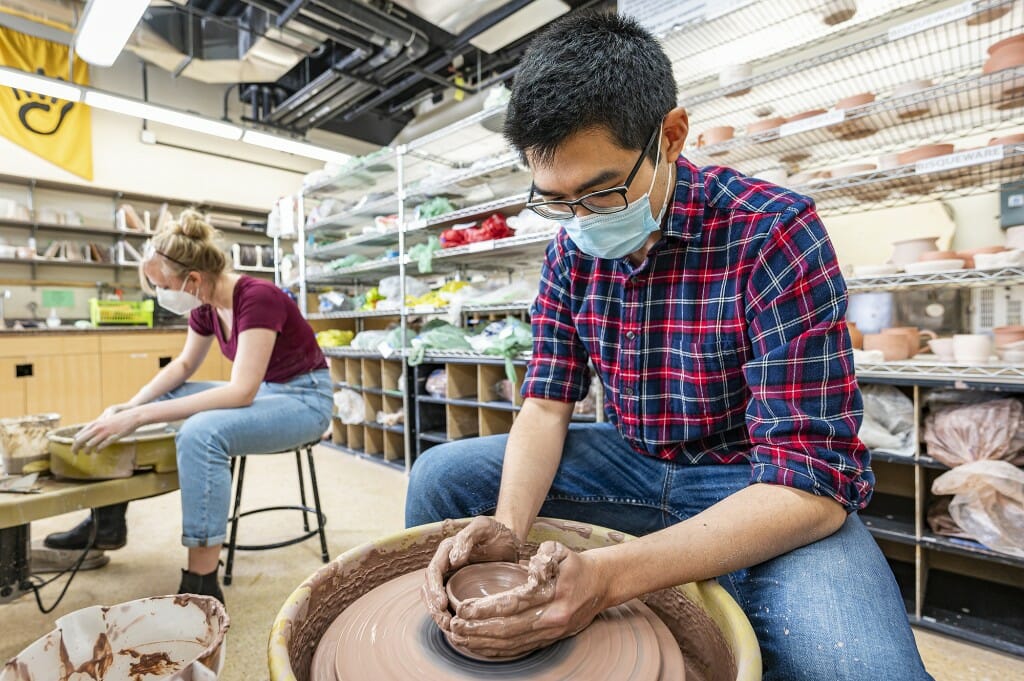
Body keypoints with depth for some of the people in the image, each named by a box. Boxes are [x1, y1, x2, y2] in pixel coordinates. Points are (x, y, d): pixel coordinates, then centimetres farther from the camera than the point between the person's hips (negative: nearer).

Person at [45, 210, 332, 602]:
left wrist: (141, 416, -31)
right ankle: (106, 522, 21)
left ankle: (202, 586, -22)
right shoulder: (206, 305, -1)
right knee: (144, 403, 10)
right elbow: (184, 365, 13)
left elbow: (241, 392, -32)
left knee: (201, 432, -34)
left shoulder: (257, 298, -25)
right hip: (260, 391, 9)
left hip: (304, 398, -9)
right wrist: (131, 405, -2)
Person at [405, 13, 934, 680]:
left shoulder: (773, 232, -22)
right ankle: (445, 627, 22)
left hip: (768, 492, -3)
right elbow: (545, 405, -4)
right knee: (440, 475, -3)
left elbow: (813, 483, -25)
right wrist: (507, 525, -24)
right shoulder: (571, 250, -5)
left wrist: (608, 576, -36)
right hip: (630, 463, 5)